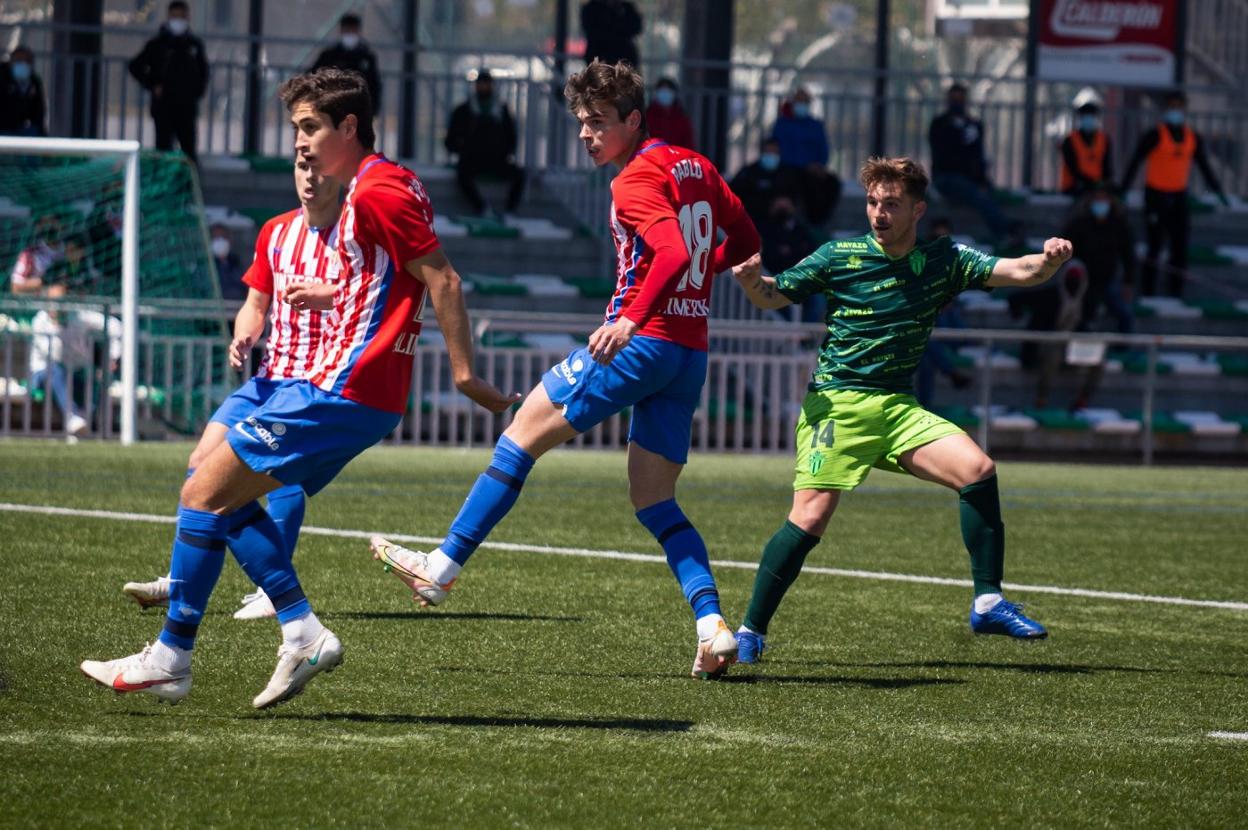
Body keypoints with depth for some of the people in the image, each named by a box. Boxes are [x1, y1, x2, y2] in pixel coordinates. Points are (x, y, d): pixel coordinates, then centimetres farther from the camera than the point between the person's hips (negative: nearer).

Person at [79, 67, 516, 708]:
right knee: (223, 493, 12)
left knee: (204, 493, -7)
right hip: (347, 389, 10)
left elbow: (443, 280, -17)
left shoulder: (378, 191, -13)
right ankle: (302, 631, 5)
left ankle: (171, 656, -3)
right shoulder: (369, 189, 18)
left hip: (340, 391, -10)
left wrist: (464, 373, -18)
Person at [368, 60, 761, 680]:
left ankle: (441, 569, 3)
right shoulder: (694, 166, 15)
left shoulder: (637, 181, -11)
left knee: (523, 435, 1)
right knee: (654, 502, 10)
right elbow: (744, 242, 22)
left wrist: (633, 317, -37)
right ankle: (713, 625, -6)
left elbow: (675, 251, -27)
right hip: (690, 354, 9)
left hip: (642, 343, -9)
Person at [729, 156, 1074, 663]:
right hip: (837, 403, -3)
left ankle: (988, 604, -10)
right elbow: (773, 297, 3)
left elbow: (1019, 272, -1)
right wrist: (751, 281, -20)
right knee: (809, 519, -16)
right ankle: (751, 630, -3)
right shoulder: (841, 256, -1)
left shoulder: (943, 260, 5)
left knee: (976, 469, -17)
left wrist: (1051, 260, -24)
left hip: (898, 407, 3)